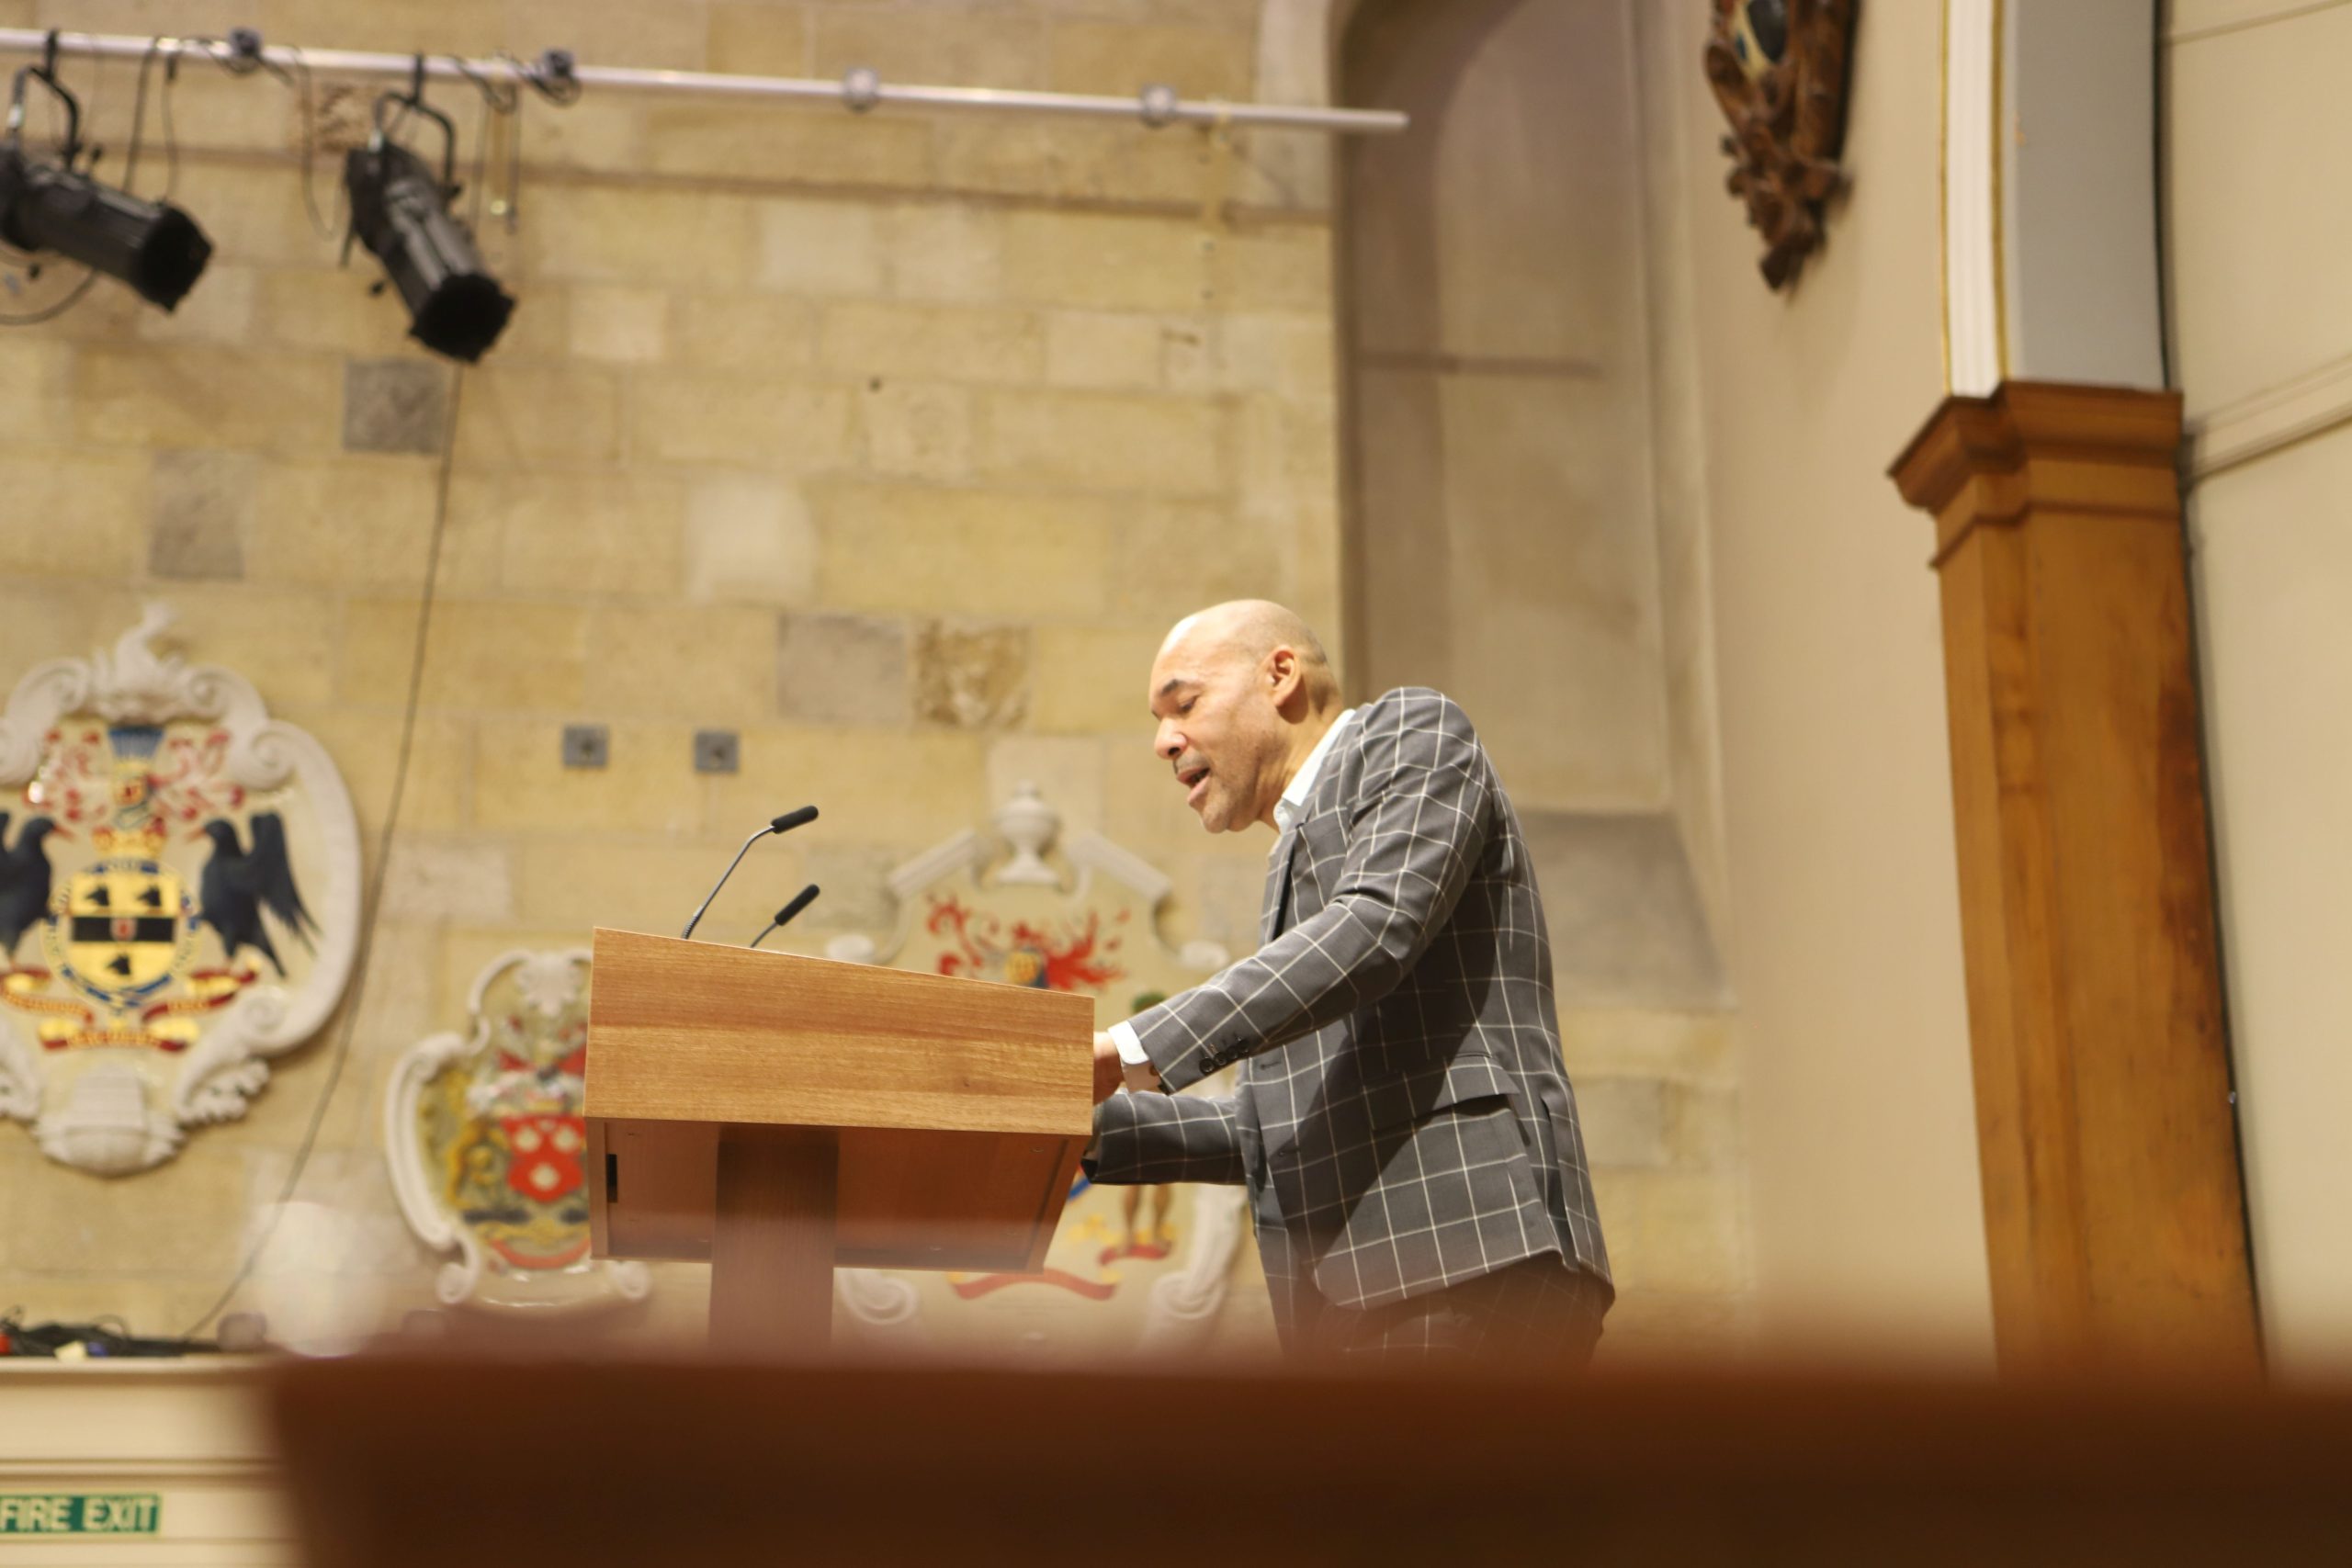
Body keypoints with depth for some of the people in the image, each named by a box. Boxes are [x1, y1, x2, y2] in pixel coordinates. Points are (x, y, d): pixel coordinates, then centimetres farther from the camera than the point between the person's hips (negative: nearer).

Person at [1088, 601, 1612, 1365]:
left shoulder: (1411, 731, 6)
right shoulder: (1300, 865, 31)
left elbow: (1376, 929, -14)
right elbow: (1266, 1132, 25)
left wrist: (1137, 1049, -17)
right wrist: (1091, 1126, 11)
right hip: (1371, 1301, 9)